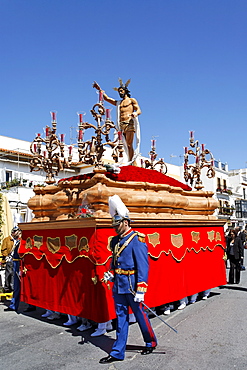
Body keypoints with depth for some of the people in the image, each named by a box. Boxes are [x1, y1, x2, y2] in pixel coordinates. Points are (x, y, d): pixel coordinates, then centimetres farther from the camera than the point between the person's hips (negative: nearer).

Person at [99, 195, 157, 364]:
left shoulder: (137, 239, -15)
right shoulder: (116, 240, 9)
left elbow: (143, 266, -18)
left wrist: (140, 290, -21)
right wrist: (111, 273, 3)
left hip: (131, 285, -6)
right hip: (118, 285, 7)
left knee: (140, 315, 11)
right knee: (121, 318, 13)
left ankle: (151, 342, 35)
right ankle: (118, 353, 22)